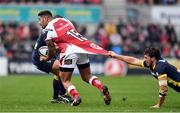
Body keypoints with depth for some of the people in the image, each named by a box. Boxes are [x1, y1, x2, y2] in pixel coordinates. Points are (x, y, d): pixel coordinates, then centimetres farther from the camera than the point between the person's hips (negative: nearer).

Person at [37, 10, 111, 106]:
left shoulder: (48, 30, -1)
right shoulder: (63, 20, 17)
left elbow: (52, 51, 2)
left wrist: (46, 58, 22)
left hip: (69, 52, -6)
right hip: (82, 49, 6)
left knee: (65, 80, 9)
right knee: (87, 76, 19)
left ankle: (75, 96, -18)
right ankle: (101, 88, -7)